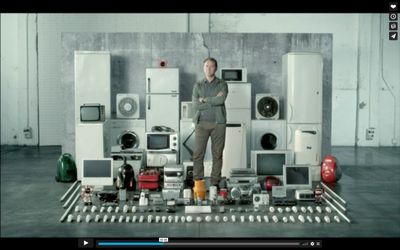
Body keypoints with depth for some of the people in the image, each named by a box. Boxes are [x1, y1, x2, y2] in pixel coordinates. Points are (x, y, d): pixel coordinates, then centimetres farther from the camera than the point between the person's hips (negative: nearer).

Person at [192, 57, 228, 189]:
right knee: (198, 153, -3)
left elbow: (221, 99, -14)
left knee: (217, 154, 2)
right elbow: (195, 104, -6)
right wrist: (214, 101, -8)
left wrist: (205, 99, -6)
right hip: (202, 123, 1)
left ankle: (215, 183, 10)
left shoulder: (222, 84, 6)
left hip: (218, 123, 0)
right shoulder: (198, 85, 9)